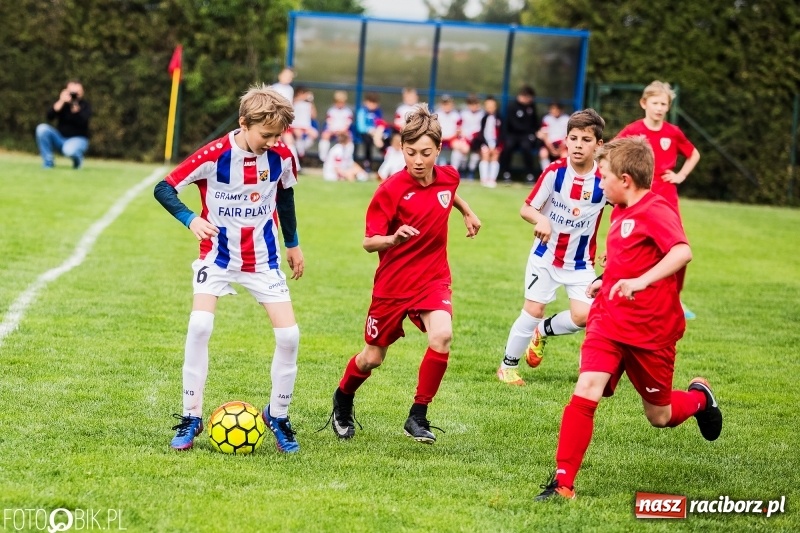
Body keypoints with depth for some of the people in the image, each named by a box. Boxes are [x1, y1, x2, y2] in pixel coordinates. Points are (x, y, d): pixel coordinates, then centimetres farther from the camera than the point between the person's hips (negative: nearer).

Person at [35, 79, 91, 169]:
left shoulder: (85, 105, -5)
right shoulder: (61, 102, 4)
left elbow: (82, 122, -23)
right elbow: (49, 116, -14)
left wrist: (75, 106, -32)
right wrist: (61, 102, -23)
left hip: (78, 139, -4)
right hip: (60, 138, 4)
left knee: (69, 150, -39)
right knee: (42, 128, -23)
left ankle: (78, 159, 1)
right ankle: (48, 162, -12)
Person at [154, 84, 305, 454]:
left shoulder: (281, 157, -8)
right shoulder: (214, 156, -20)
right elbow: (164, 188, -16)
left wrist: (293, 244, 20)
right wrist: (191, 219, -33)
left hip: (263, 259, 3)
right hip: (218, 256, -3)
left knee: (289, 334, -7)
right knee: (199, 326, -22)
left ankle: (277, 416, 13)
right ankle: (191, 417, -8)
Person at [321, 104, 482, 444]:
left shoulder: (448, 177, -4)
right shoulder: (391, 190, -18)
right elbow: (369, 242, -19)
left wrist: (468, 213, 26)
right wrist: (394, 239, -37)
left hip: (433, 278, 3)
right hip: (393, 284, -3)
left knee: (442, 337, -25)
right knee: (372, 358, 9)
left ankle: (418, 417, -9)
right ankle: (343, 399, 43)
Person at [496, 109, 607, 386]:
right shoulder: (555, 172, -15)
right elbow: (526, 209, -9)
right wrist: (541, 219, -31)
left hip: (581, 262, 1)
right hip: (546, 255, -1)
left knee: (583, 316, -11)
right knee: (533, 310, -2)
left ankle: (542, 332, 20)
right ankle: (508, 364, 17)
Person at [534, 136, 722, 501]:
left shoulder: (656, 211, -17)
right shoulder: (620, 213, 10)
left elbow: (682, 252, -35)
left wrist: (641, 281, -45)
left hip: (650, 330, -6)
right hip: (609, 321, 6)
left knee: (660, 416, 10)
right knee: (586, 391, -15)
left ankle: (699, 398, 44)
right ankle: (563, 482, -14)